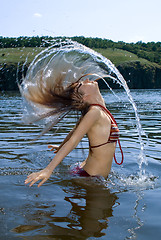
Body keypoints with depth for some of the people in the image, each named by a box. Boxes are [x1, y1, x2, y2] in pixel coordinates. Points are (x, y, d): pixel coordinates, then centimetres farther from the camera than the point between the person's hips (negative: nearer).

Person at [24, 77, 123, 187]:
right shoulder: (94, 111, -21)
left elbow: (76, 130, 17)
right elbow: (73, 141, -27)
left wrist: (61, 147, 35)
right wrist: (48, 170, -31)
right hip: (91, 177, -8)